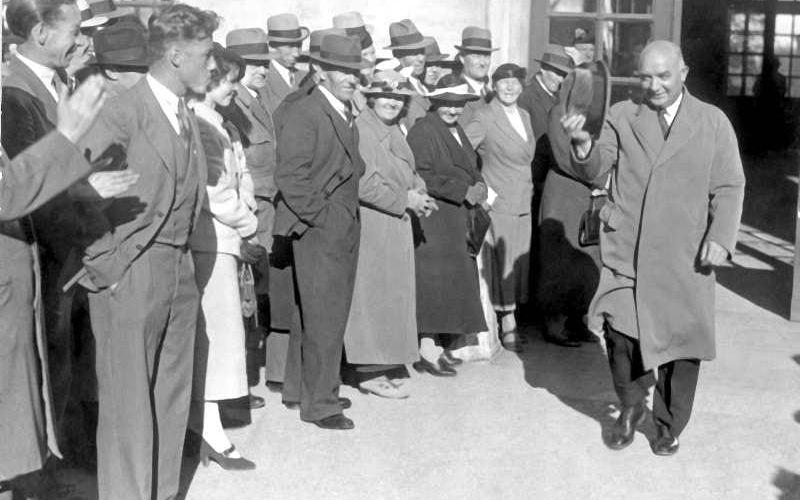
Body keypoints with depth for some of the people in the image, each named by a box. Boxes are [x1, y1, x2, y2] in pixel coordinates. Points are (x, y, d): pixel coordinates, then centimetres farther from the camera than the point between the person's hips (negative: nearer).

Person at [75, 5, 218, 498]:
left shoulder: (189, 118, 12)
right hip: (129, 273, -8)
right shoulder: (125, 110, -13)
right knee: (129, 402, 1)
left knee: (172, 397, 14)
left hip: (180, 271, 8)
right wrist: (100, 261, -15)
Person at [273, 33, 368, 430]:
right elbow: (290, 177, -18)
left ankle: (301, 388, 29)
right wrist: (322, 218, -16)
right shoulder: (304, 114, -13)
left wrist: (349, 216, 13)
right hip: (318, 232, -9)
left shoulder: (345, 114, 15)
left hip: (345, 231, 9)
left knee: (327, 315, 16)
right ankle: (318, 403, 9)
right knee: (323, 319, -3)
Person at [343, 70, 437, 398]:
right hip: (372, 225, -9)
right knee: (374, 294, -4)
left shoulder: (395, 131, 15)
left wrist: (419, 194, 3)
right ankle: (371, 372, 4)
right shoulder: (361, 129, -13)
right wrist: (404, 199, -16)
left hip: (396, 224, 9)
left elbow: (406, 174, 23)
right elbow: (364, 183, -20)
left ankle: (387, 365, 23)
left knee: (395, 295, 13)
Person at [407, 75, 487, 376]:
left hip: (455, 217, 9)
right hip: (431, 218, -9)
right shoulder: (423, 131, -10)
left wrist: (478, 186, 1)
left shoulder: (457, 131, 18)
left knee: (450, 281, 9)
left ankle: (437, 345, 17)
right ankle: (427, 351, -5)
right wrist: (464, 191, -17)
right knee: (433, 279, -9)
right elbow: (425, 175, -18)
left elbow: (469, 169, 24)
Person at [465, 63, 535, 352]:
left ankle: (508, 317, 18)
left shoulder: (524, 116, 12)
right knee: (503, 263, -3)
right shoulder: (485, 118, -9)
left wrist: (529, 188, 17)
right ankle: (508, 324, 5)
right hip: (498, 201, -7)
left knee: (520, 261, 8)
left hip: (523, 203, 7)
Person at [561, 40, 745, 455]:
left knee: (681, 343, 4)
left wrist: (721, 237, -11)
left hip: (685, 260, 0)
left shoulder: (713, 122, 5)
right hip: (626, 253, 0)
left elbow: (728, 187, 4)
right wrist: (582, 145, -24)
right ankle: (631, 407, 18)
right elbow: (594, 168, -1)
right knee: (620, 331, -11)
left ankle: (669, 426, 27)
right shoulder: (621, 117, 7)